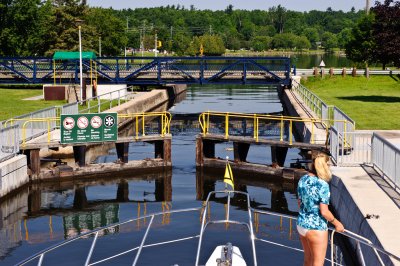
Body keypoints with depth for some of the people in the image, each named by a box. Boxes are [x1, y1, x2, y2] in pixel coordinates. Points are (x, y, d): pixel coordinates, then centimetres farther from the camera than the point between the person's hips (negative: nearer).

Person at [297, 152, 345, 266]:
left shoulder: (303, 179, -1)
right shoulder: (323, 185, -22)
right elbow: (324, 212, -20)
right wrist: (336, 223, -4)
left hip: (301, 224, 7)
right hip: (316, 228, -7)